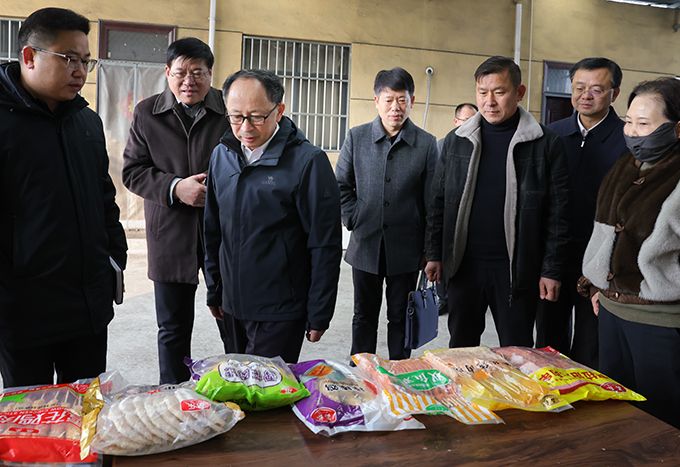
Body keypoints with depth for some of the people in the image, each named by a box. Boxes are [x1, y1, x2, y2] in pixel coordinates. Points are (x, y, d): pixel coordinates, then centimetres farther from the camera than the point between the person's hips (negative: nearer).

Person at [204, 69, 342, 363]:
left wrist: (319, 316, -10)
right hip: (233, 305, 6)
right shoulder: (222, 155, 5)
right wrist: (214, 292, 14)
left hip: (281, 311, -6)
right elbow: (212, 232, 12)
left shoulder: (308, 161, -14)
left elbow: (325, 247, -12)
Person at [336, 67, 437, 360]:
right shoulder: (357, 137, 2)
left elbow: (432, 200, -1)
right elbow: (341, 185, 9)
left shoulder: (426, 143, -2)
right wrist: (353, 220, -3)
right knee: (364, 316, 14)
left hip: (406, 248, -1)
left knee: (401, 317, 12)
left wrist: (430, 251, -2)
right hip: (366, 245, 1)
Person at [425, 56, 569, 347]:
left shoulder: (545, 144, -3)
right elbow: (439, 202, 9)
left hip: (517, 269, -2)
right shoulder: (457, 141, 6)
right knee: (461, 348, 14)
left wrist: (551, 269, -5)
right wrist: (434, 255, 5)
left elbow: (557, 212, -3)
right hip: (462, 264, 3)